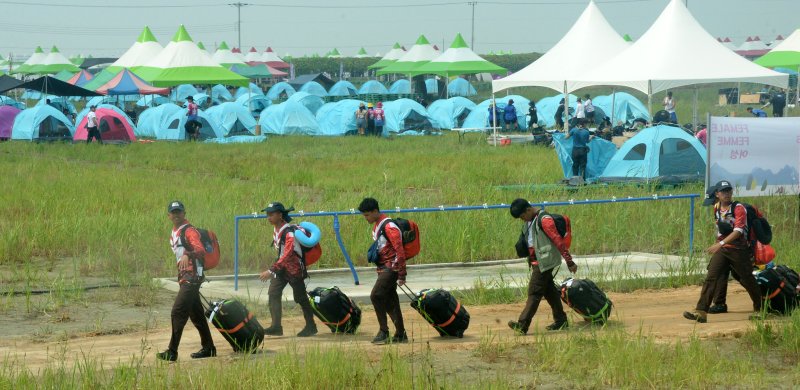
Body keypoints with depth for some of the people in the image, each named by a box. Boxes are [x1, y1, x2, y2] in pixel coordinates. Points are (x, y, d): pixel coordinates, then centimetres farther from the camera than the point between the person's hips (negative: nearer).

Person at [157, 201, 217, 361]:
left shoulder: (189, 231, -13)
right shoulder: (174, 233, 17)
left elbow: (201, 250, -29)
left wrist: (187, 255, -48)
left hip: (192, 277, -10)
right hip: (184, 277, 10)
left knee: (178, 312, -14)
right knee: (196, 314, 15)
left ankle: (172, 352, -15)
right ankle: (208, 348, 23)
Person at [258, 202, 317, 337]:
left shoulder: (289, 232, -27)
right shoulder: (276, 229, 1)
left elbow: (287, 255, -35)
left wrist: (271, 271, -41)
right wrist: (273, 271, 17)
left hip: (294, 268, -8)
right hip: (281, 267, 8)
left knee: (301, 298, 3)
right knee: (273, 294, -6)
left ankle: (311, 326, 18)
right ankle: (276, 327, -7)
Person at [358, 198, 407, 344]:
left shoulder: (388, 226, -16)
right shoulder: (377, 225, 14)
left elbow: (400, 251, -19)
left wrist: (401, 275, -20)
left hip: (391, 269, -10)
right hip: (383, 269, 10)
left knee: (376, 296, -19)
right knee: (390, 301, 10)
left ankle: (383, 332, -14)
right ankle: (400, 335, 16)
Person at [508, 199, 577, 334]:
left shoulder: (544, 220, -16)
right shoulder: (530, 221, 13)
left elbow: (558, 240, -18)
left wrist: (569, 261, -18)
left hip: (544, 261, -9)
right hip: (536, 261, 9)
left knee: (534, 292, -12)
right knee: (549, 291, 14)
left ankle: (523, 325, -16)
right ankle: (560, 320, 22)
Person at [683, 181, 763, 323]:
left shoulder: (739, 208, -13)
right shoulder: (717, 208, 7)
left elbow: (738, 231, -25)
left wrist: (720, 244, -34)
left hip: (739, 249, -5)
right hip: (721, 249, 5)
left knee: (747, 280, 6)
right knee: (711, 278, -9)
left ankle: (759, 309, 25)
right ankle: (701, 312, -17)